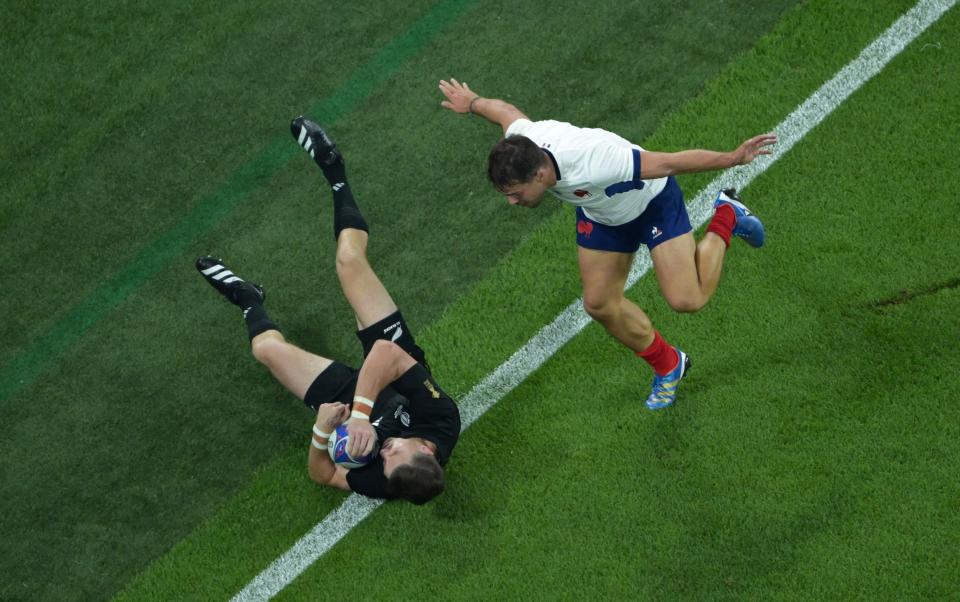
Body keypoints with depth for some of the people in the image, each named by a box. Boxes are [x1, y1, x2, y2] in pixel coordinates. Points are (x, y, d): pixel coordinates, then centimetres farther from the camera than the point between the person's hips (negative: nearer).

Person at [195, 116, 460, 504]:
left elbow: (322, 474, -25)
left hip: (349, 396, -2)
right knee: (350, 261, -5)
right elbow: (388, 352, -41)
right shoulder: (443, 419, -39)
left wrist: (321, 431, -46)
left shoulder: (383, 483, -41)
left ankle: (249, 301, 40)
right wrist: (363, 412, -50)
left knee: (268, 347, -2)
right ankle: (335, 176, 25)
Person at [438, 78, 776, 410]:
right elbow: (504, 109, -4)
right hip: (601, 216, 6)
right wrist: (470, 102, 17)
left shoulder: (593, 163, -49)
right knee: (600, 305, 7)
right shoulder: (518, 144, -29)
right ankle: (668, 365, 32)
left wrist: (733, 159, -35)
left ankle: (725, 219, 15)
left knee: (686, 300, -13)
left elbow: (670, 162, -41)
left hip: (653, 201, -6)